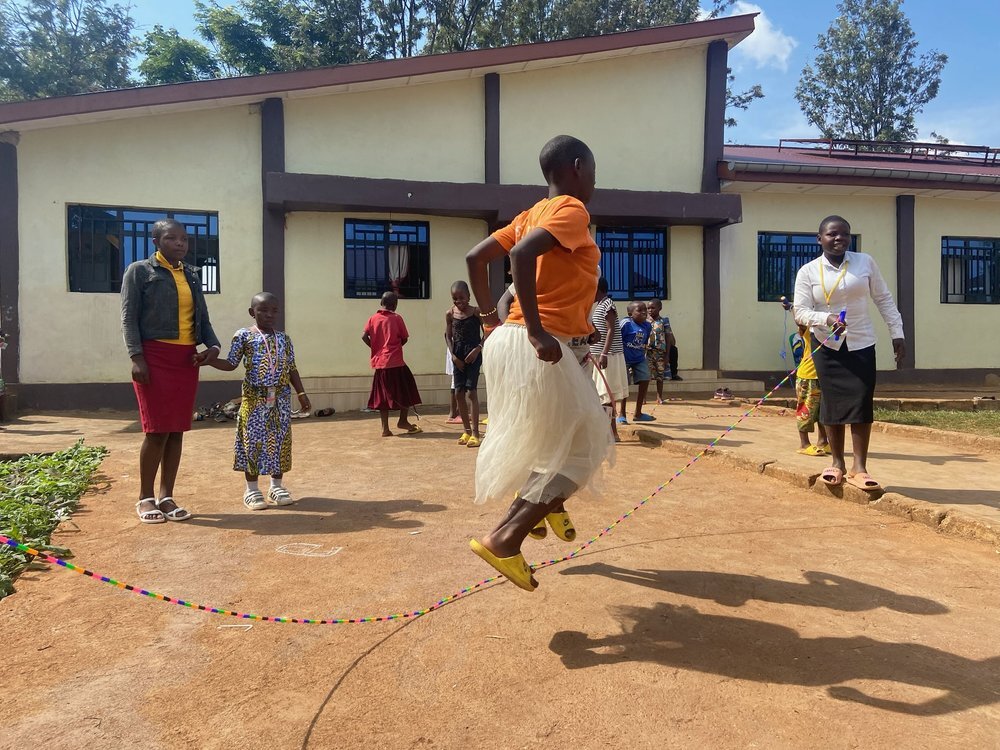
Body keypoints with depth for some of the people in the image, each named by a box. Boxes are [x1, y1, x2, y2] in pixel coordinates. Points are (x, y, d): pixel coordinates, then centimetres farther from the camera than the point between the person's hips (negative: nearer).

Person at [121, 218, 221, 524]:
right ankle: (145, 497, 9)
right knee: (157, 429, -6)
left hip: (187, 358, 5)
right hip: (155, 356, -5)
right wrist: (136, 357, -15)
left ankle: (166, 496, 15)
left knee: (177, 429, 6)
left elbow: (202, 317, 16)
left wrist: (213, 345, -2)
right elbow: (129, 317, -4)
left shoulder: (192, 275, 16)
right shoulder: (139, 271, 1)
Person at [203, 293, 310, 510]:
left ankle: (276, 486, 21)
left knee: (280, 441, 7)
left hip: (280, 398, 3)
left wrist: (301, 394, 10)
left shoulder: (284, 338, 9)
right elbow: (231, 364, -1)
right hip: (254, 398, -3)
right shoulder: (243, 335, -1)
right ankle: (252, 489, 14)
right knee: (253, 441, 1)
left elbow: (291, 369, 12)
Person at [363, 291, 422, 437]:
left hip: (379, 362, 5)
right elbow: (404, 339, -1)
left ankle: (385, 428, 8)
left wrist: (375, 347, 10)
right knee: (406, 391, 12)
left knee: (383, 396, 9)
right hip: (395, 362, -5)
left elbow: (364, 336, -3)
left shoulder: (373, 319, 5)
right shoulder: (396, 318, -4)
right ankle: (403, 421, 14)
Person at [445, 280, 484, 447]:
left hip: (473, 354, -4)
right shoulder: (450, 314, 3)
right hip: (458, 356, 4)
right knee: (458, 393, 6)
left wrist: (478, 349, -15)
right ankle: (466, 430, 18)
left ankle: (475, 433, -5)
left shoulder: (476, 311, -6)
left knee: (471, 391, -8)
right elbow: (448, 336, 8)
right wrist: (453, 355, -3)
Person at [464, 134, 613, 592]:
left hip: (509, 340, 9)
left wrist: (491, 318, 16)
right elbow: (522, 254, -28)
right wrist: (536, 331, -27)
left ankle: (546, 504, 30)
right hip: (543, 349, -9)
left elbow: (475, 257, 15)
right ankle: (503, 540, -3)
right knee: (579, 451, 1)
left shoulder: (533, 214, 16)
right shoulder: (572, 211, -9)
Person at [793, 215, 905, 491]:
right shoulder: (808, 272, -5)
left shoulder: (865, 262, 0)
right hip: (827, 345, -1)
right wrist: (827, 319, -27)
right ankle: (837, 463, 16)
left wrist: (897, 333, 3)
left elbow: (884, 299, 6)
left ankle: (859, 468, 1)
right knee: (832, 402, 3)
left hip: (861, 344, 1)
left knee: (862, 403, -5)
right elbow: (800, 311, -9)